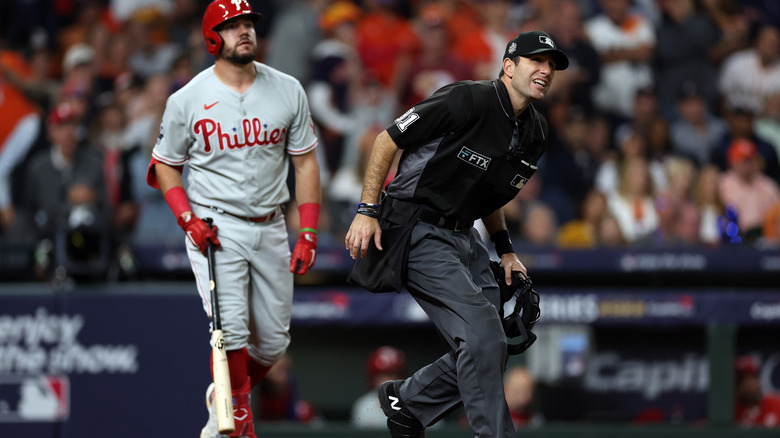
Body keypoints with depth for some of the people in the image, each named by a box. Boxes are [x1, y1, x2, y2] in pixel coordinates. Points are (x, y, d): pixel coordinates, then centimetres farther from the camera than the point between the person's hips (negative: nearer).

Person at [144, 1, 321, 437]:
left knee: (274, 340, 8)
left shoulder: (288, 90, 0)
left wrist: (308, 235, -1)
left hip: (270, 228, 4)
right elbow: (165, 165, 5)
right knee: (231, 329, -18)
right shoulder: (187, 100, -7)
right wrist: (189, 220, -10)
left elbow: (305, 162, 5)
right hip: (216, 228, -4)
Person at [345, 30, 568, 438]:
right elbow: (387, 140, -12)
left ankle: (406, 402, 28)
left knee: (488, 350, 7)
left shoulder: (535, 133, 7)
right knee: (483, 338, -19)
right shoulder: (466, 101, -18)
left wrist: (504, 248, 14)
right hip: (417, 232, -9)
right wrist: (367, 211, -16)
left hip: (464, 236, 9)